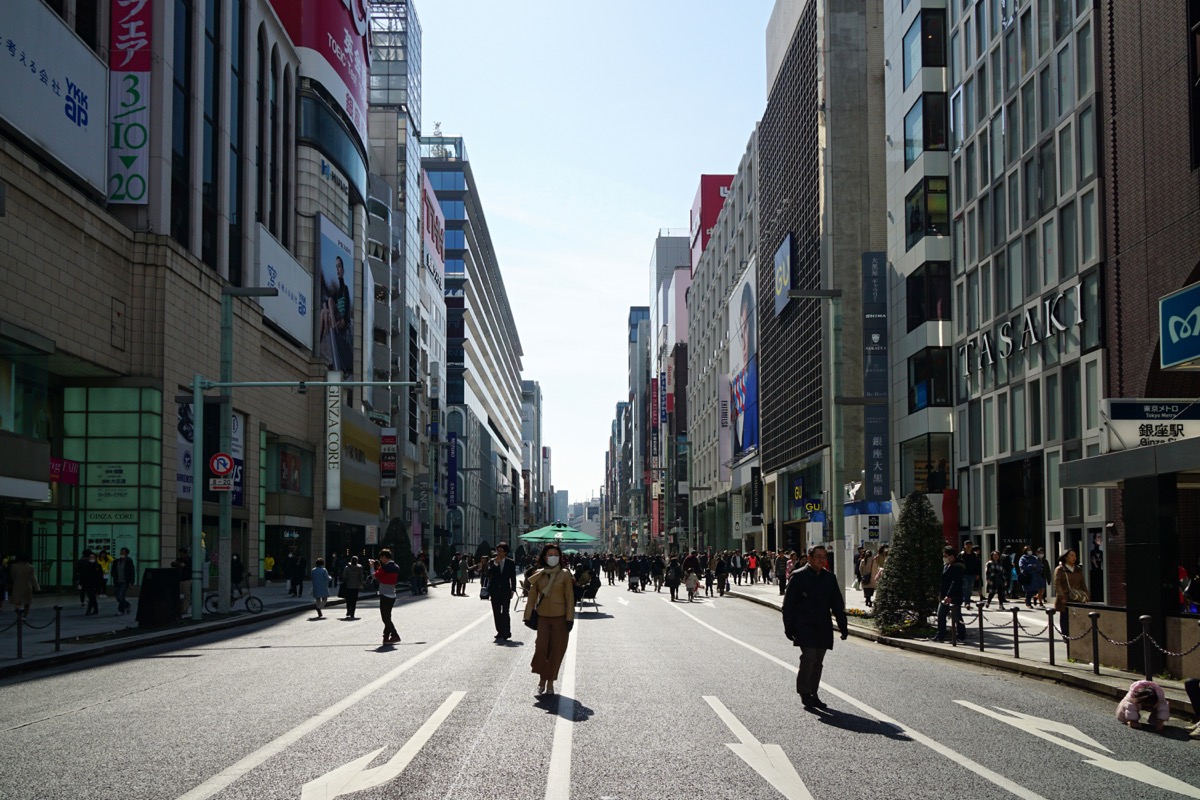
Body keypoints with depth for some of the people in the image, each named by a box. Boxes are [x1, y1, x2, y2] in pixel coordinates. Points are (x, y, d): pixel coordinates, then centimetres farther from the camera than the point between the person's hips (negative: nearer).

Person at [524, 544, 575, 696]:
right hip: (543, 617, 1)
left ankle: (550, 683, 14)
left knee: (556, 651, 2)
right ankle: (542, 678, 13)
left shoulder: (564, 575, -2)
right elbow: (532, 596, 9)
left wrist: (570, 619, -6)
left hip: (560, 618, -1)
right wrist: (528, 616, 6)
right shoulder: (538, 575, 5)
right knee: (541, 648, -9)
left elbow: (569, 598, -2)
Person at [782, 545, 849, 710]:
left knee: (818, 662, 7)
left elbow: (837, 604, 14)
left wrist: (843, 626, 9)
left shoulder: (829, 577, 9)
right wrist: (789, 627, -7)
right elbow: (788, 604, -4)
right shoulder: (798, 576, -5)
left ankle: (813, 694, 17)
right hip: (804, 627, -5)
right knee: (809, 657, -16)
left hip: (823, 628, 5)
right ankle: (804, 692, -2)